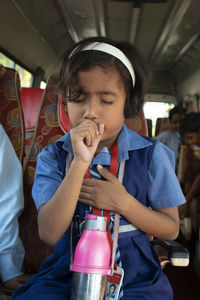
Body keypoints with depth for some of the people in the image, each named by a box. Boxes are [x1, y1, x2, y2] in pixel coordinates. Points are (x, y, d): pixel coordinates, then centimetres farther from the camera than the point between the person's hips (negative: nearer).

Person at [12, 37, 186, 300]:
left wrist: (122, 203, -17)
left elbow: (171, 229, 0)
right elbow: (50, 234, -15)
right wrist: (80, 163, -24)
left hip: (135, 274, 1)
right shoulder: (53, 157, -4)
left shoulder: (151, 155, -5)